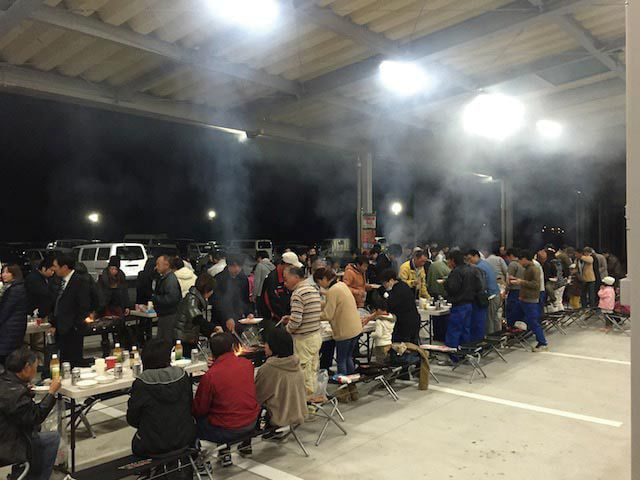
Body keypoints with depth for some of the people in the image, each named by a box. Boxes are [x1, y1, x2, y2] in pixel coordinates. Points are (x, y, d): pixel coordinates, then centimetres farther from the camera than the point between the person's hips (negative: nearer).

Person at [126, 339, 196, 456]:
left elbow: (132, 420, -6)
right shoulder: (183, 376, -11)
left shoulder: (140, 385, -18)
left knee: (136, 443, 28)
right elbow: (190, 407, 1)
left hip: (154, 447, -2)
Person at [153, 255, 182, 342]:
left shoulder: (171, 280, -19)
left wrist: (155, 298, -21)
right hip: (163, 315, 11)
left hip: (170, 316, -10)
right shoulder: (162, 278, 15)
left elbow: (171, 299, -29)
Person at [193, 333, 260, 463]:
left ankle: (223, 453, 12)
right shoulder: (247, 364, -7)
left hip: (225, 431, -5)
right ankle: (246, 444, 34)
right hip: (252, 423, 5)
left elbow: (200, 409, -8)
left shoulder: (209, 376, -20)